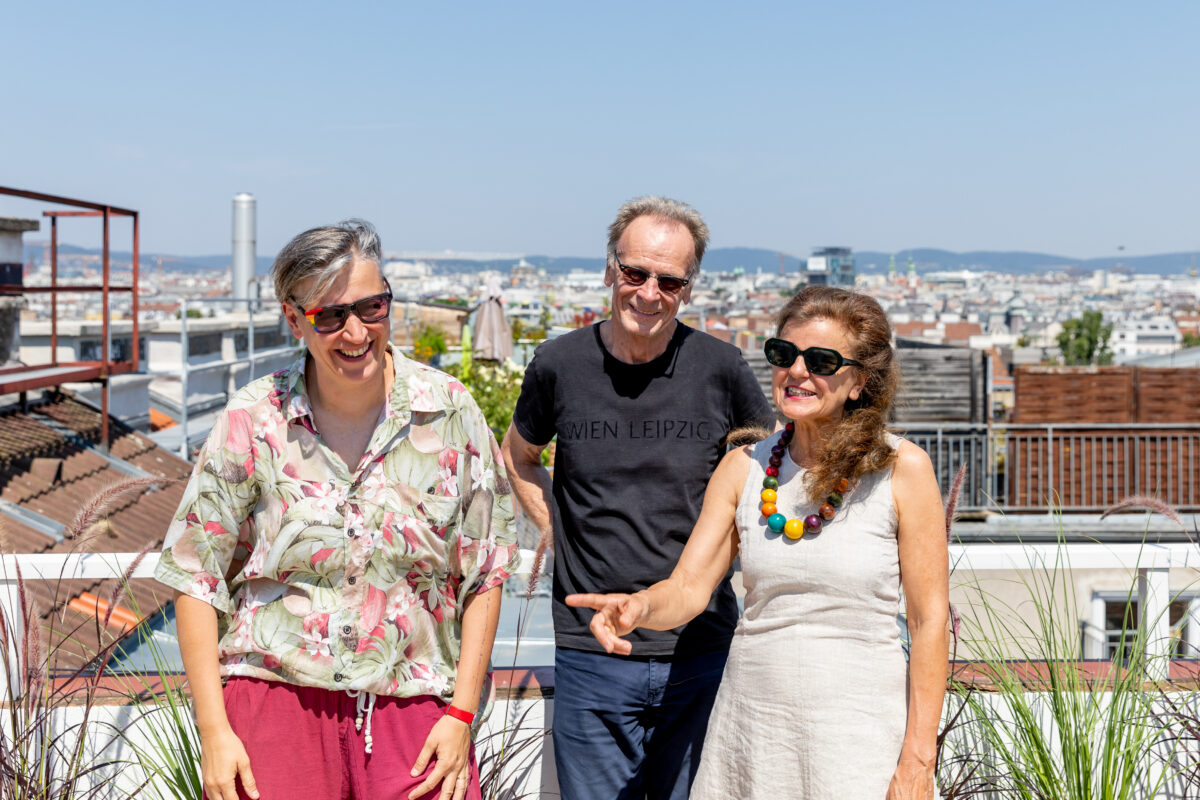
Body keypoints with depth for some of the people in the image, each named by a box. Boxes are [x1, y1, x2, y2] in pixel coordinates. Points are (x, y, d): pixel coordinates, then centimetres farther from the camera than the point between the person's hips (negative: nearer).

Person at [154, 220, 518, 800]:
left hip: (413, 708, 1)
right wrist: (213, 730, -4)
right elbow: (196, 578, 1)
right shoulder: (253, 421, -3)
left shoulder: (449, 413, -1)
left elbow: (483, 574, 4)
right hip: (276, 699, 0)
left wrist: (462, 713, -1)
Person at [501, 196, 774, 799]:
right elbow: (518, 455, 18)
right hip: (590, 654, 0)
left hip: (702, 655, 0)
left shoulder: (720, 368, -4)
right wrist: (558, 534, 7)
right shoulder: (560, 364, -2)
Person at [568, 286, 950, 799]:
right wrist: (640, 607, -24)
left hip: (859, 731, -3)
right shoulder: (742, 468, 4)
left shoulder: (902, 469, -7)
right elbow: (688, 587, -1)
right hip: (750, 722, 3)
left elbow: (929, 620, -6)